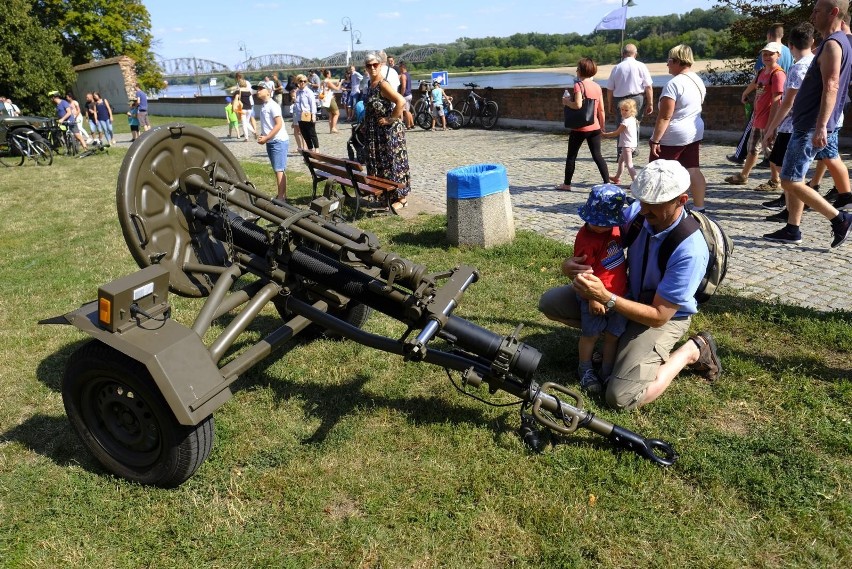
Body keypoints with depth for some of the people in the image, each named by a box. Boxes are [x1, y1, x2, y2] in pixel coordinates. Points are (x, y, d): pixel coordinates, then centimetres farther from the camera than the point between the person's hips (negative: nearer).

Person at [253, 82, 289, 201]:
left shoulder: (273, 105, -13)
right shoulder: (263, 106, 14)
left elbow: (279, 124, -19)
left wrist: (266, 138, -18)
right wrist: (262, 136, 4)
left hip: (278, 141, -9)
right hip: (271, 142, 9)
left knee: (279, 170, -9)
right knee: (280, 170, 13)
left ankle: (281, 198, -7)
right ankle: (283, 195, 21)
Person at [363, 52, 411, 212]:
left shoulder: (383, 84, -16)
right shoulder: (370, 84, 11)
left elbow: (401, 101, -27)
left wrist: (390, 119, -22)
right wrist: (366, 124, 17)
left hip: (389, 131, -9)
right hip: (375, 132, 9)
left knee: (392, 162, -5)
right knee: (378, 162, 14)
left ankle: (402, 197, 2)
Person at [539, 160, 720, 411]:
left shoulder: (690, 251, -33)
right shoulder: (637, 212, -17)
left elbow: (659, 316, -28)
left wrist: (605, 298, -38)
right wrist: (570, 263, -25)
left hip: (663, 317, -6)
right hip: (628, 295, 6)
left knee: (621, 397, -21)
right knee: (550, 302, -4)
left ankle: (692, 350, 1)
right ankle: (616, 333, 9)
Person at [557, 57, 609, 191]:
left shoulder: (578, 85, -12)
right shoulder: (597, 87, 8)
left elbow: (578, 105, -26)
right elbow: (601, 110, 9)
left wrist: (566, 101, -7)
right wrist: (602, 126, 19)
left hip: (580, 128, -5)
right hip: (595, 127, 5)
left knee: (571, 156, 9)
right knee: (597, 156, 6)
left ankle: (566, 184, 18)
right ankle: (607, 183, 0)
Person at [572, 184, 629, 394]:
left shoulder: (615, 228, -1)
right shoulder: (586, 238, -23)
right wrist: (593, 298, -18)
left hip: (619, 295, 6)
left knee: (613, 335, 14)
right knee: (590, 335, 10)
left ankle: (608, 372, 27)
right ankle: (585, 371, 30)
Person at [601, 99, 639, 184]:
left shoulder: (626, 121, -17)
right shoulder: (632, 119, 12)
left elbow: (616, 133, -12)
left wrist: (605, 134, -3)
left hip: (627, 145, -11)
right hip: (632, 144, 11)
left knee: (629, 165, -14)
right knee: (621, 160, 27)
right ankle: (617, 177, 42)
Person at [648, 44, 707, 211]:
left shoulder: (674, 84, -20)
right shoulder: (698, 81, 9)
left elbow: (665, 117, -24)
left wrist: (655, 140, -21)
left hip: (672, 137, -9)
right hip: (694, 133, 9)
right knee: (693, 170, 9)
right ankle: (699, 208, 11)